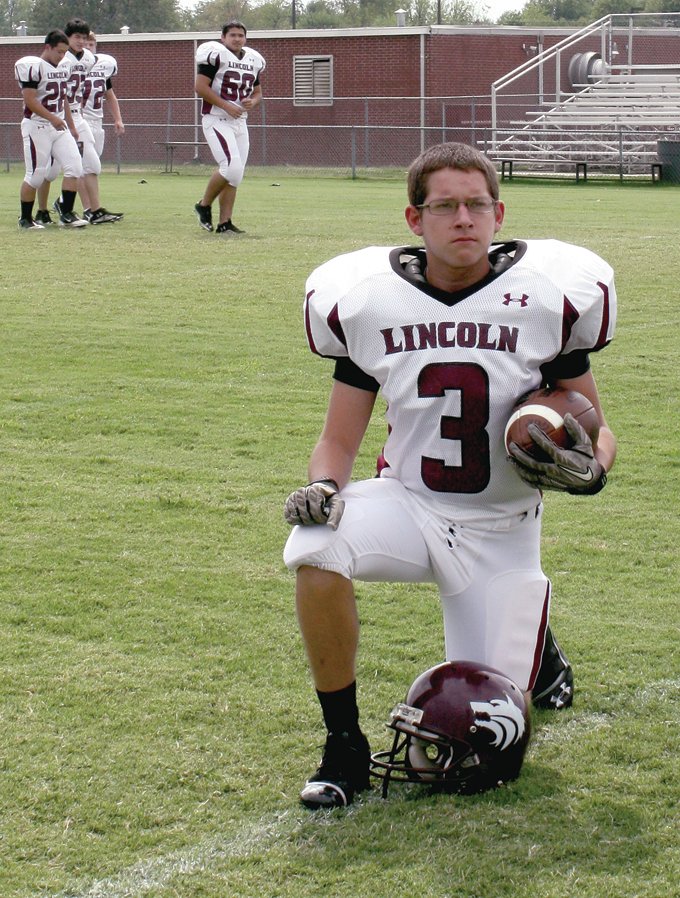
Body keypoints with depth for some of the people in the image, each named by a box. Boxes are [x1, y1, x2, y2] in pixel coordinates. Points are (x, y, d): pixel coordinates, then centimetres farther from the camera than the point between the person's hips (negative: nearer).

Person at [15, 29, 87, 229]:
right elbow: (30, 100, -19)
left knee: (74, 167, -6)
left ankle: (66, 214, 0)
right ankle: (25, 218, 11)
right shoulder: (32, 66, -13)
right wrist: (52, 118, -27)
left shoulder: (62, 69, 13)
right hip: (37, 127, -7)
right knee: (35, 175, -4)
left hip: (59, 126, 7)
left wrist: (71, 126, 22)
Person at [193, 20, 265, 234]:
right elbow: (200, 87, -15)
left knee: (235, 175, 4)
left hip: (240, 122, 7)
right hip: (217, 121, -7)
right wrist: (226, 106, -19)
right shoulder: (216, 55, -9)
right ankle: (204, 205, 1)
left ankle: (224, 222, 8)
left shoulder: (253, 61, 13)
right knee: (231, 167, -19)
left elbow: (257, 92, 23)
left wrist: (253, 102, -1)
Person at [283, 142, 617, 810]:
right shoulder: (366, 301, -5)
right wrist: (323, 485, -19)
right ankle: (344, 748, -13)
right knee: (314, 551, -33)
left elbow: (595, 430, 1)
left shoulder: (548, 299, -8)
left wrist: (590, 469, -22)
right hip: (408, 504, 1)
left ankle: (533, 643, 34)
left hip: (499, 530, -1)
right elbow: (339, 439, 3)